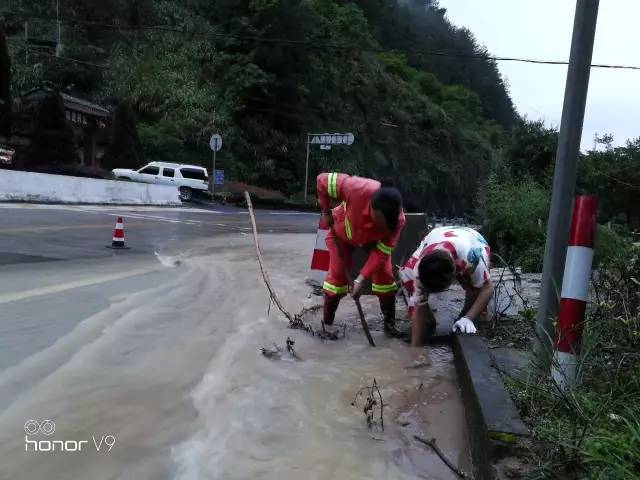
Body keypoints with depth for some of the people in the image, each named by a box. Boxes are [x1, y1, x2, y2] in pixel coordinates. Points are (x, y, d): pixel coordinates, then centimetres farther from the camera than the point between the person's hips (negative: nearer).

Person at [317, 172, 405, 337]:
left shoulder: (397, 220, -36)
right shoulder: (357, 189, -46)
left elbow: (381, 252, -28)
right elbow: (323, 180, -32)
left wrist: (360, 279, -34)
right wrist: (326, 212, -20)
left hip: (374, 239, 1)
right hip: (342, 232, -1)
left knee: (385, 276, -7)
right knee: (337, 275, -5)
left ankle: (390, 323, 9)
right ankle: (326, 322, 10)